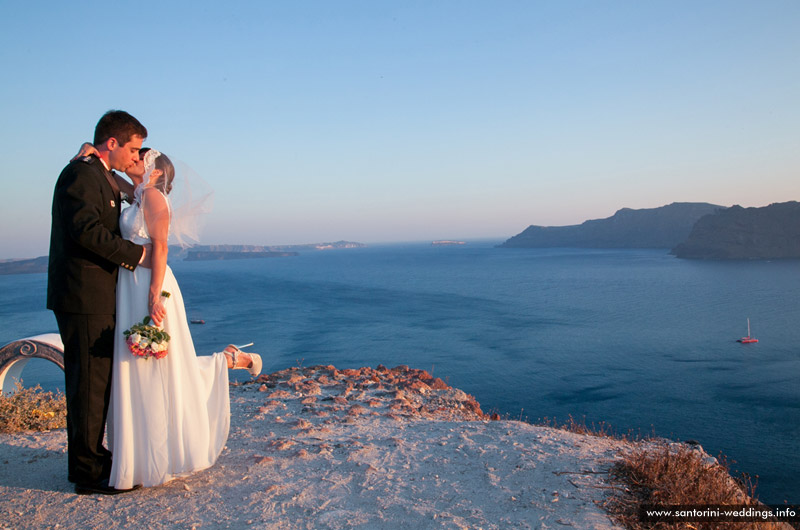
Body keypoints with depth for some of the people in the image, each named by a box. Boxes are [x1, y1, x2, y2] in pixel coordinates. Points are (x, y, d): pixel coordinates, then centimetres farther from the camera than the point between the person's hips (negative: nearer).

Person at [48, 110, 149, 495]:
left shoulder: (101, 177, 20)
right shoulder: (81, 173, -12)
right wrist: (136, 254, -18)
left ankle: (88, 457, 28)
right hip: (83, 297, -10)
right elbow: (86, 229, -23)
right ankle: (88, 471, 7)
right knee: (90, 381, -3)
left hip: (95, 297, 10)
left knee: (94, 380, 16)